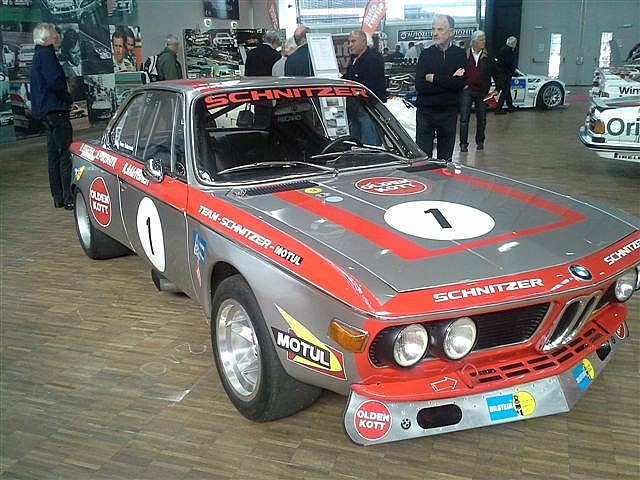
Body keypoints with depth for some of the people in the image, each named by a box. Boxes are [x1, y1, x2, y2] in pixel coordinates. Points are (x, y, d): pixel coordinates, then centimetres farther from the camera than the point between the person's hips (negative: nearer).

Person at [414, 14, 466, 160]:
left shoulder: (459, 54, 3)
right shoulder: (426, 54, 4)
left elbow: (461, 82, -13)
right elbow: (419, 85, -10)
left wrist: (434, 78, -12)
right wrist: (449, 81, -12)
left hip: (449, 112, 1)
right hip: (425, 111, 0)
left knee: (445, 157, 9)